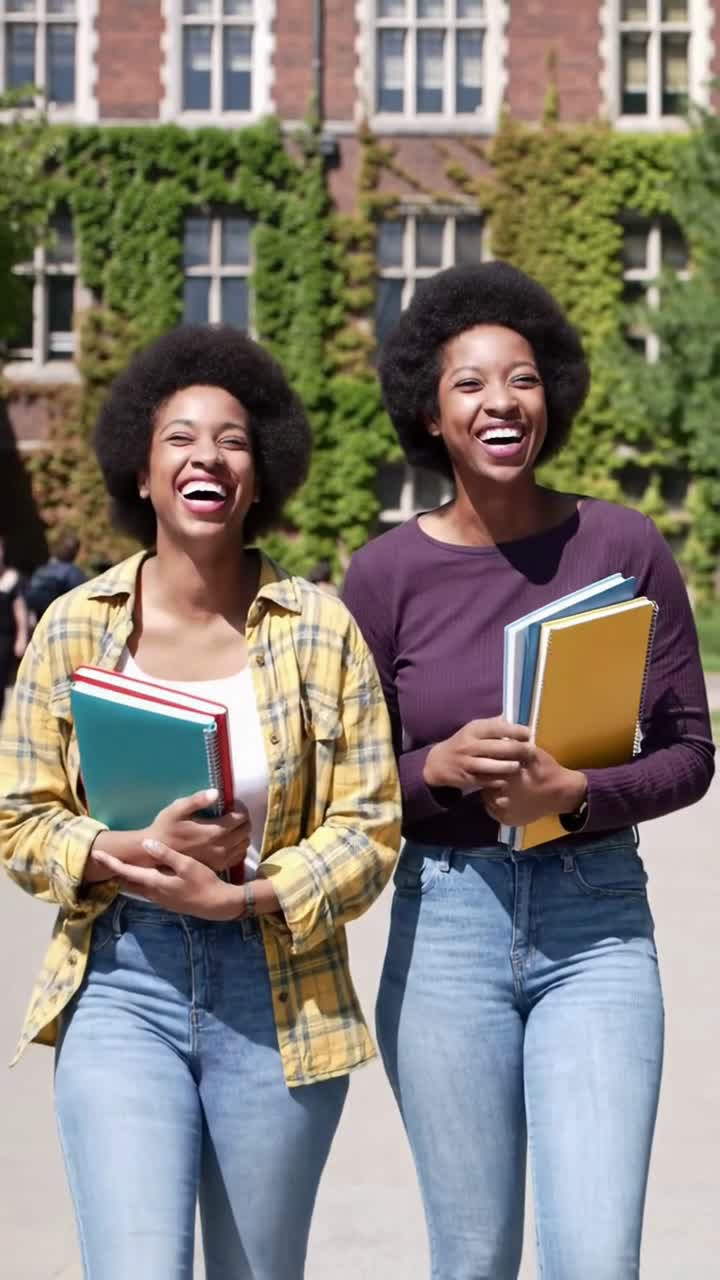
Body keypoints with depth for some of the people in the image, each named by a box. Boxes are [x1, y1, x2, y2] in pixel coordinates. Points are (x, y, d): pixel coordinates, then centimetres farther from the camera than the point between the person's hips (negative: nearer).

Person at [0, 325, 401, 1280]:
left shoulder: (320, 630, -2)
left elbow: (371, 829, -3)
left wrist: (239, 895, -16)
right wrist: (136, 852, -15)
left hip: (279, 997, 1)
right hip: (121, 988, 0)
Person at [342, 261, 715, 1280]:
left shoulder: (623, 546, -2)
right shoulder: (387, 572, -2)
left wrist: (573, 792, -16)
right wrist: (439, 770, -17)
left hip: (596, 924, 0)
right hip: (444, 927, 0)